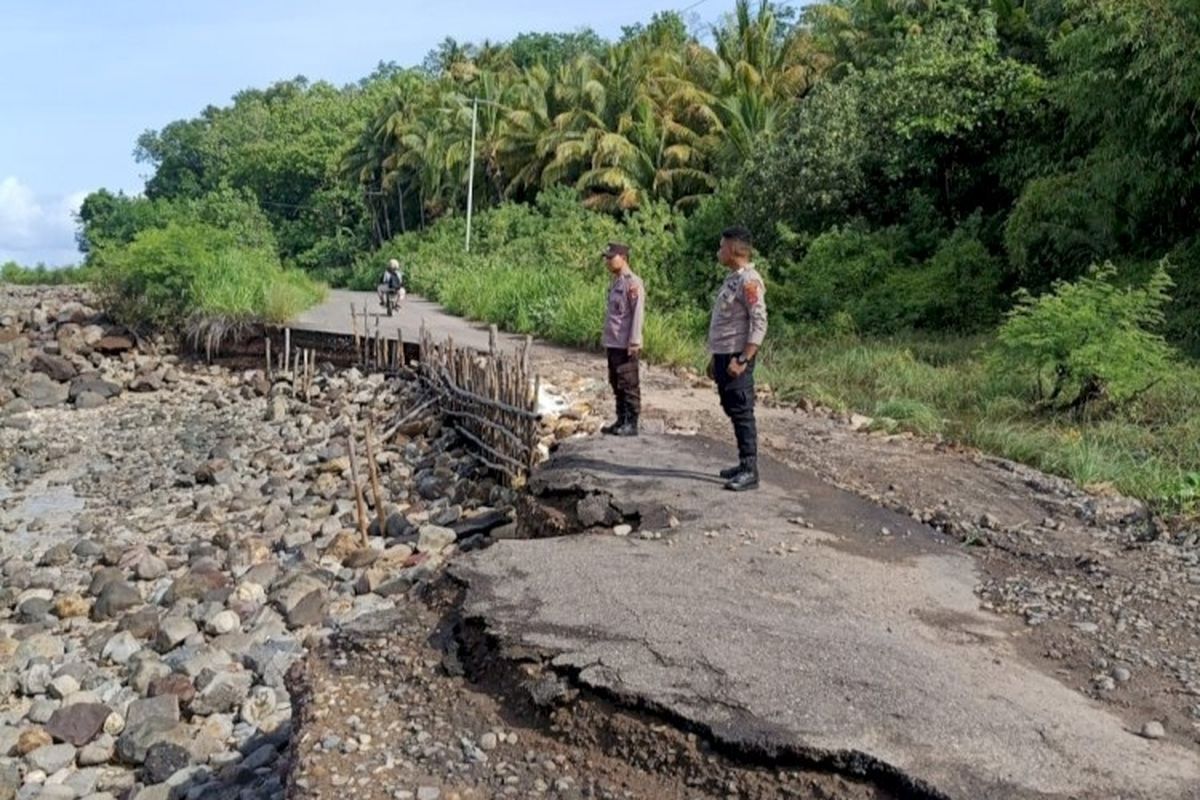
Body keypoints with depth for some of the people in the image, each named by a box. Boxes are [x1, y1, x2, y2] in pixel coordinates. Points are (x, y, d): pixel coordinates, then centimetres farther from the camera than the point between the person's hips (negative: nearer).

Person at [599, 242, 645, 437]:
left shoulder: (633, 283, -12)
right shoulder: (615, 282, 15)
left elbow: (638, 314, -16)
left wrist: (634, 342, -19)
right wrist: (607, 339, 16)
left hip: (625, 345, -9)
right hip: (612, 343, 9)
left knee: (629, 384, -3)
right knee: (616, 384, 14)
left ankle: (631, 424, 3)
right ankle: (621, 421, 22)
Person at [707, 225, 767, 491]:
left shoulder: (749, 281, -13)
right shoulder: (732, 278, 16)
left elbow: (759, 324, -19)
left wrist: (742, 359, -23)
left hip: (737, 357, -10)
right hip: (723, 355, 10)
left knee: (742, 412, -7)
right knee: (732, 410, 13)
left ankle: (750, 471, -3)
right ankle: (744, 464, 22)